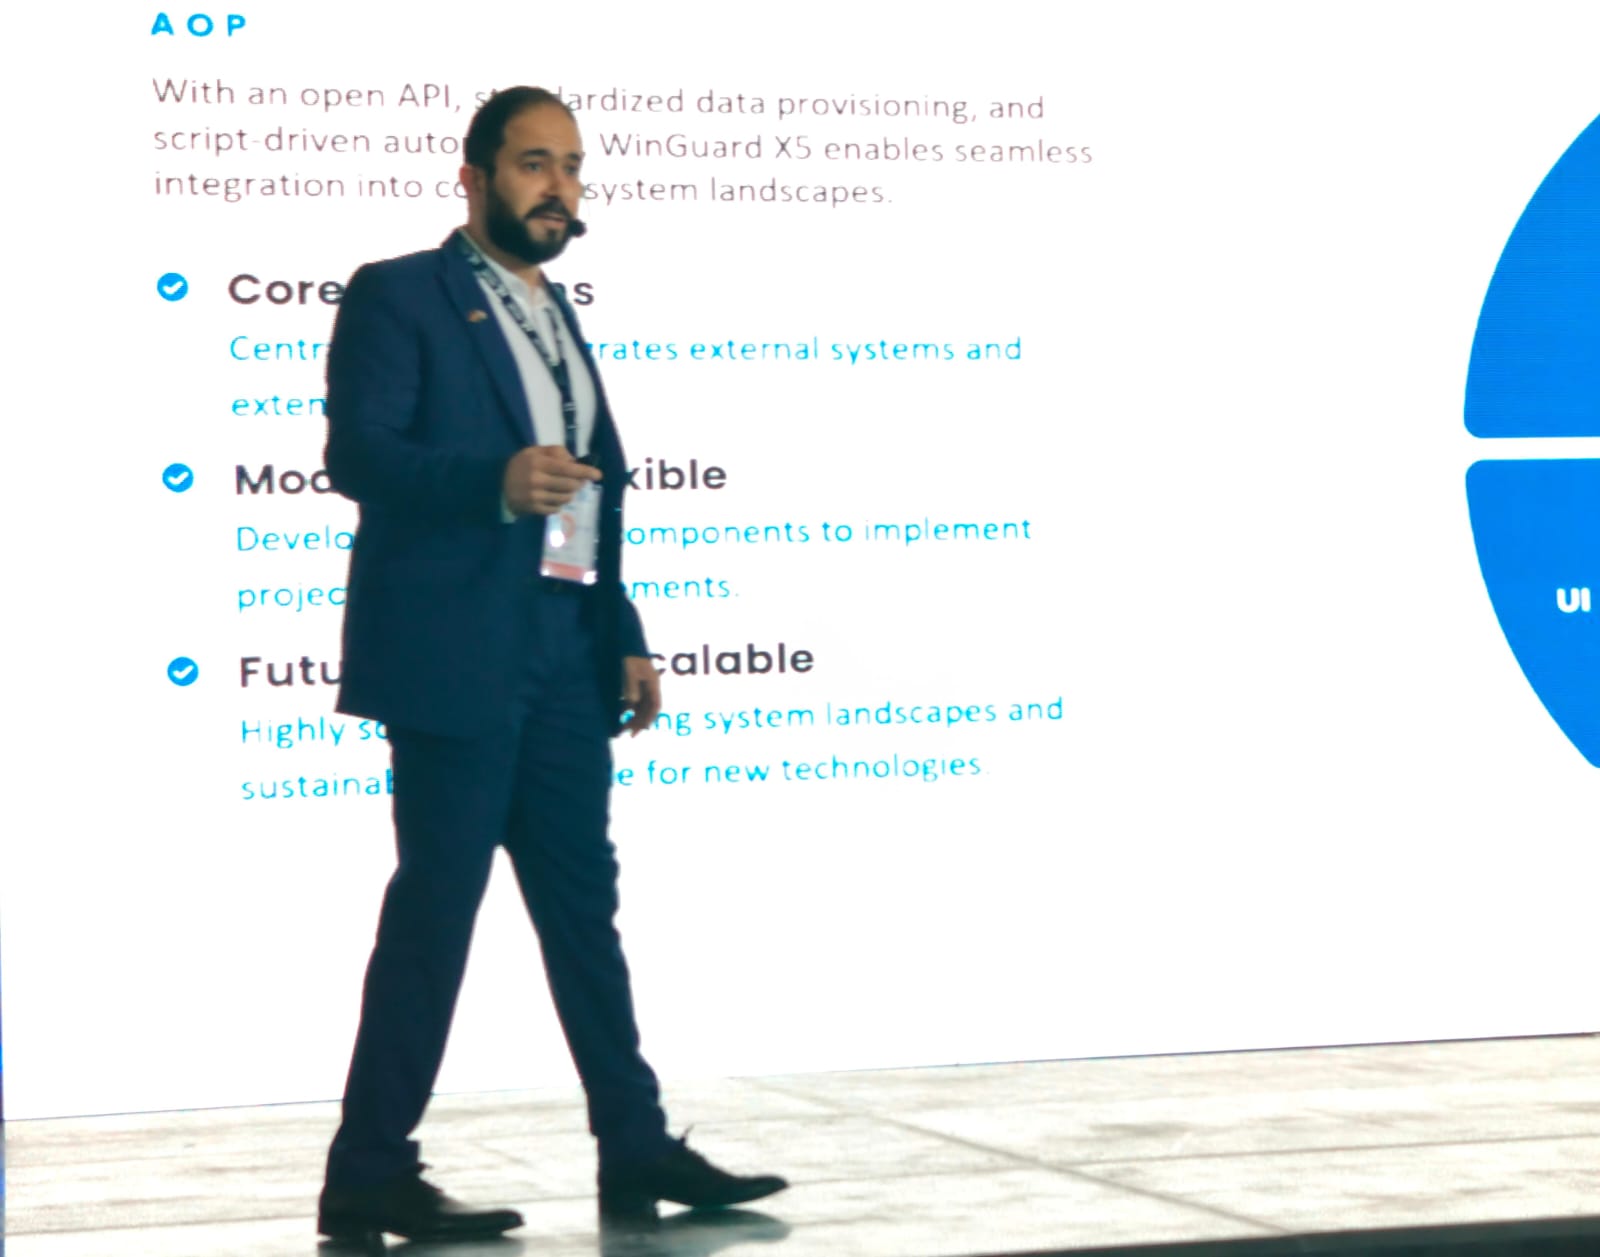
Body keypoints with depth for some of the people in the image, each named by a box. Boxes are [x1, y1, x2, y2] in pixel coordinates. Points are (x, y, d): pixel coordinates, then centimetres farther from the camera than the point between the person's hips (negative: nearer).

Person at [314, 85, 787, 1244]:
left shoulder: (556, 317, 21)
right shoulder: (397, 296, -3)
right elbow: (358, 455, -14)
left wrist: (627, 639, 14)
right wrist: (497, 482, -29)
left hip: (565, 657, 7)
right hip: (456, 656, -7)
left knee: (583, 903, 9)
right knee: (436, 906, -6)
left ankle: (637, 1150, 13)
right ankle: (372, 1175, 0)